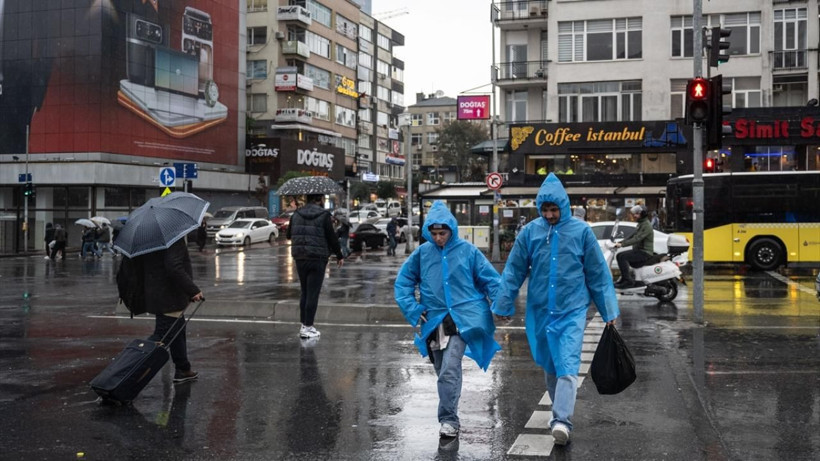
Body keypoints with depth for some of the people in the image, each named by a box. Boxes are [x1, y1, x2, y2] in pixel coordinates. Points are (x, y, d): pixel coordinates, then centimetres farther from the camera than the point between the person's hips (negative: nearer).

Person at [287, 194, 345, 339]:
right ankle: (307, 327, -2)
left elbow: (289, 235, 15)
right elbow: (332, 237, -9)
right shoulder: (324, 215, -10)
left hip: (300, 258, 5)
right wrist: (339, 255, 4)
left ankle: (304, 324, 19)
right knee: (313, 293, -1)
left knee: (304, 292, 16)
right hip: (318, 258, -5)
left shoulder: (296, 215, 6)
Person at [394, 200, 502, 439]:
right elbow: (403, 282, 10)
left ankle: (449, 419, -8)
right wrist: (413, 309, 1)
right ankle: (450, 417, 30)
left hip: (463, 318, -3)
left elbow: (491, 279, 1)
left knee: (449, 369, -18)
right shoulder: (422, 253, 1)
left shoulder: (467, 250, -4)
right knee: (444, 371, 13)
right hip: (434, 321, 3)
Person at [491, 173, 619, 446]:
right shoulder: (530, 231, -1)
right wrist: (503, 305, 5)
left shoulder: (581, 231, -4)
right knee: (549, 366, 15)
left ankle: (562, 421, -19)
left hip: (572, 311, -3)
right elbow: (514, 271, 4)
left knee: (567, 366, -15)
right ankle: (560, 409, 35)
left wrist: (609, 311, 5)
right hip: (539, 311, 3)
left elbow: (598, 273, 2)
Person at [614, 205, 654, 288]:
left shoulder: (646, 225, -14)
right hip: (639, 251, 11)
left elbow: (637, 239, -25)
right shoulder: (641, 224, 20)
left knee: (621, 256, -23)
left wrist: (622, 244, -27)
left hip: (644, 252, -11)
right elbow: (632, 236, 21)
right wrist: (620, 242, 10)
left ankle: (628, 281, -23)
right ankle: (624, 279, 14)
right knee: (620, 255, 12)